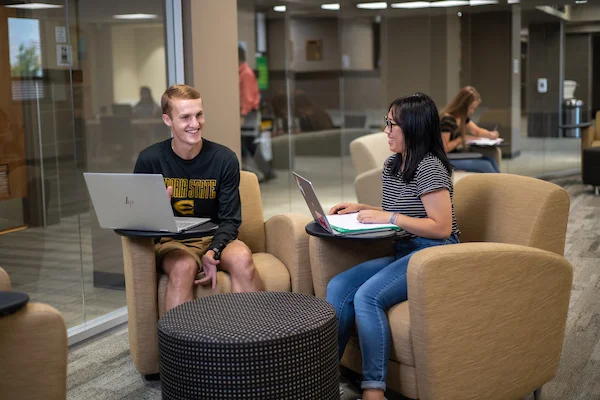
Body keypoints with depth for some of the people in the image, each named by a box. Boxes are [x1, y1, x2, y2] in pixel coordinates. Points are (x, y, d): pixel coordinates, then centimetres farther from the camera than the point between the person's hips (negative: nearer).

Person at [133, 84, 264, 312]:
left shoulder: (225, 159, -3)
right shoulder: (149, 160, -4)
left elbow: (230, 219, -2)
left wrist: (212, 252, -21)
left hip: (216, 239, 1)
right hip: (171, 242, -1)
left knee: (242, 258, -32)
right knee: (184, 267, -36)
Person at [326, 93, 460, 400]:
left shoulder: (429, 167, -14)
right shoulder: (391, 166, 13)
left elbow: (441, 228, -19)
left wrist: (388, 217, -19)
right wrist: (361, 209, 8)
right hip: (403, 252, 9)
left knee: (367, 296, -28)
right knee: (338, 287, -11)